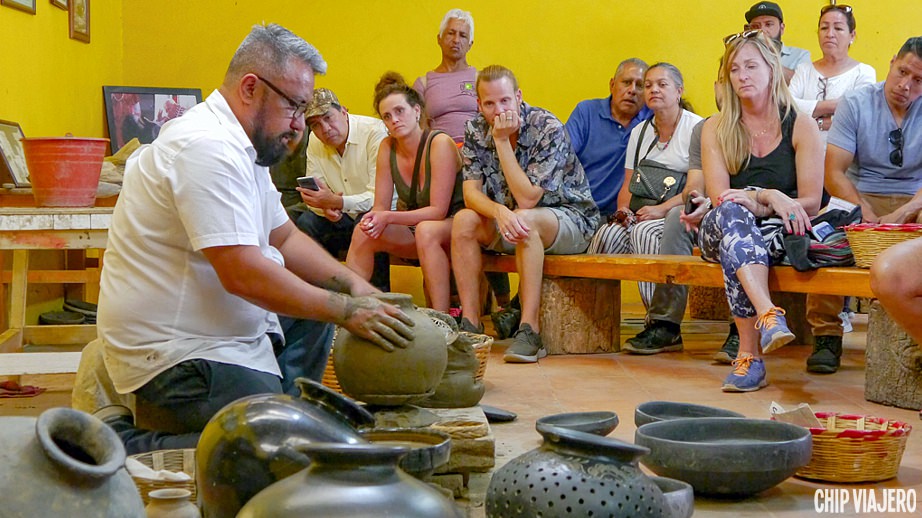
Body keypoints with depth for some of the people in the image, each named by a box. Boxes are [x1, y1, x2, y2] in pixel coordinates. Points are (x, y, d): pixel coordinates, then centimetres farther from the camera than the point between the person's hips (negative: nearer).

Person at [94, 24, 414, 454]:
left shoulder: (241, 145, 13)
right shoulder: (208, 148, -21)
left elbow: (284, 237, 18)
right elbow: (243, 274, -27)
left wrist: (356, 288, 4)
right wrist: (347, 310, -19)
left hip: (220, 329, 11)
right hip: (171, 351, -11)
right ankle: (125, 446, -9)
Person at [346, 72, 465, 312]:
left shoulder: (440, 144, -18)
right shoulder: (387, 148, -1)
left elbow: (438, 210, -21)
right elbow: (381, 206, -1)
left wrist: (388, 218, -30)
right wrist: (374, 219, -25)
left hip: (452, 229, -5)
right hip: (411, 231, 6)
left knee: (425, 230, -37)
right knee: (363, 232, -18)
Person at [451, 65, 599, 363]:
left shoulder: (549, 129, -22)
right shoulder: (476, 133, -5)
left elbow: (527, 199, -27)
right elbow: (471, 192, -13)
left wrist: (502, 141, -28)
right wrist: (499, 211, -36)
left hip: (571, 218, -5)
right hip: (511, 224, 6)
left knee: (526, 220, -36)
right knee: (464, 221, -20)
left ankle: (529, 331, -37)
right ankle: (470, 324, -18)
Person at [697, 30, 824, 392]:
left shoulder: (802, 127, 6)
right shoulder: (715, 129, 9)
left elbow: (810, 202, -1)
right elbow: (720, 197, -4)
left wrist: (754, 205, -15)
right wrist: (770, 196, -20)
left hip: (780, 234, -1)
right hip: (719, 234, 1)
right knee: (731, 214, -37)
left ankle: (748, 356, -43)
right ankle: (769, 315, -56)